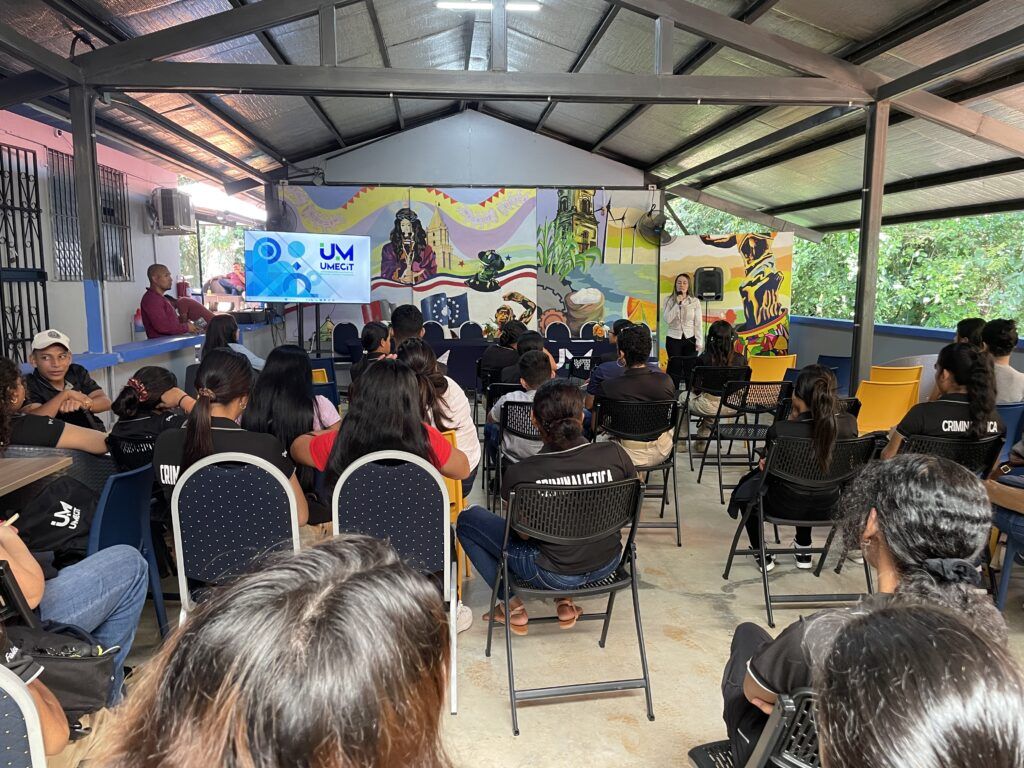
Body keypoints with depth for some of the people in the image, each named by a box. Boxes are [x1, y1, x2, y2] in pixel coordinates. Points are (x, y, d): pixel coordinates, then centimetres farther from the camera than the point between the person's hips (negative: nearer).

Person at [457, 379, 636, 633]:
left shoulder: (519, 473, -24)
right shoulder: (615, 454, -18)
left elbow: (523, 531, -8)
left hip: (553, 574, -3)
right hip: (607, 564, 4)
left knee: (467, 519, 13)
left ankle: (512, 607, 16)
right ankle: (566, 602, 26)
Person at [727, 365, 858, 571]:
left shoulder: (779, 430, -30)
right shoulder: (849, 424, -19)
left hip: (786, 507, -4)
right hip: (826, 507, 4)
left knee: (747, 485, 29)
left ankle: (761, 554, 34)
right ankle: (803, 551, 48)